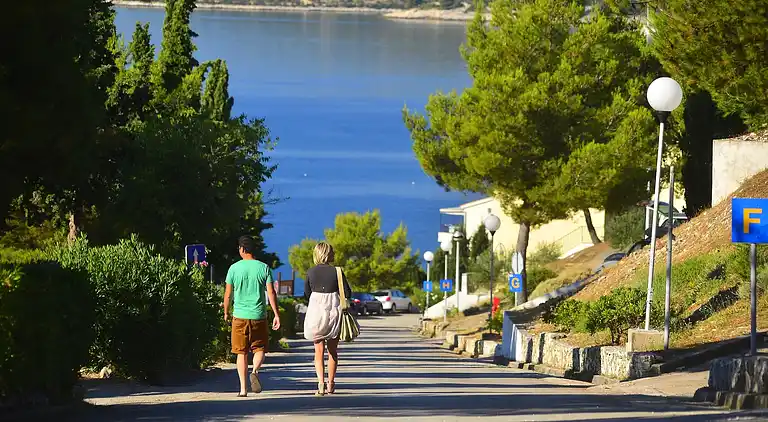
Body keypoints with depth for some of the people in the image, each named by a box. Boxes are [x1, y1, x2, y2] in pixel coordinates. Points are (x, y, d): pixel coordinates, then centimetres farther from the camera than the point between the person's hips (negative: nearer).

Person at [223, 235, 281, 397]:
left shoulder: (234, 268, -1)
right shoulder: (264, 268, 0)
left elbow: (228, 294, 4)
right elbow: (271, 293, -4)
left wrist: (226, 312, 19)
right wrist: (277, 315, -1)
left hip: (240, 316, 0)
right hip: (259, 315, 0)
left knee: (242, 353, 7)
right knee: (259, 349, 13)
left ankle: (243, 388, 1)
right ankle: (255, 371, -18)